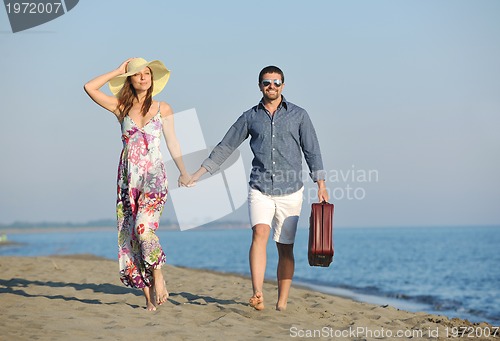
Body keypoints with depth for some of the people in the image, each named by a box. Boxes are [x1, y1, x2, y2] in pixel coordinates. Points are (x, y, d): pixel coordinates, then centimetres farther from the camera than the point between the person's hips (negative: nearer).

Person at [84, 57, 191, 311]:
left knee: (144, 227, -23)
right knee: (131, 234, -2)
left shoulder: (163, 109, 8)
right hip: (128, 178, 2)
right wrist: (117, 71, 4)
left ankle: (158, 279, -6)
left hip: (154, 177, -2)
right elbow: (89, 88, 0)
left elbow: (172, 143, 9)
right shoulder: (121, 107, 8)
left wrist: (183, 172, 0)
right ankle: (149, 295, 3)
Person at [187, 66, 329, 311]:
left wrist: (321, 185, -1)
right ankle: (257, 295, -34)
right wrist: (197, 175, 8)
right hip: (260, 190, 0)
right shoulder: (250, 117, 8)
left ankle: (282, 304, 10)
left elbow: (312, 151, 7)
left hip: (290, 191, 0)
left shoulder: (298, 115, 6)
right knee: (260, 233, -23)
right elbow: (225, 147, 11)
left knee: (285, 248, 3)